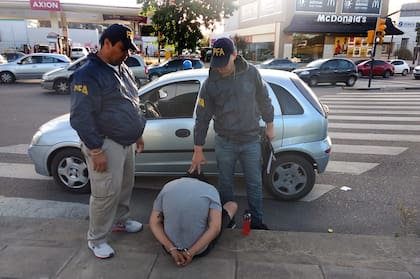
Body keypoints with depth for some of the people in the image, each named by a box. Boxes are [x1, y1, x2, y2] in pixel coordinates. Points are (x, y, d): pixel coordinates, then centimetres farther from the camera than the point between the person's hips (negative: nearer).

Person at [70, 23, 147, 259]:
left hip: (126, 141, 9)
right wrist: (96, 150, -21)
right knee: (106, 193, -1)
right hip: (106, 143, -8)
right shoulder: (88, 74, -15)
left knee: (125, 186, 19)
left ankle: (120, 221, 40)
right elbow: (81, 117, -19)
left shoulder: (123, 69, 12)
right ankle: (97, 239, 18)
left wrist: (138, 133, 20)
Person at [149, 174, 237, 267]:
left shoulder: (168, 186, -2)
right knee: (232, 205, 18)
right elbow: (215, 228, -21)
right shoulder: (211, 190, -9)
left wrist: (172, 250, -16)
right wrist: (190, 253, -20)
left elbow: (153, 223, -7)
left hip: (171, 246, 2)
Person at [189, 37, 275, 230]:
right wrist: (198, 150, -5)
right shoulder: (210, 83, -9)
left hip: (251, 141, 1)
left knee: (255, 183, 11)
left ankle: (256, 221, 29)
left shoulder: (251, 73, -7)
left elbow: (264, 100, 6)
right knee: (225, 184, 12)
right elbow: (202, 118, -7)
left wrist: (269, 125, 12)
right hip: (224, 143, 0)